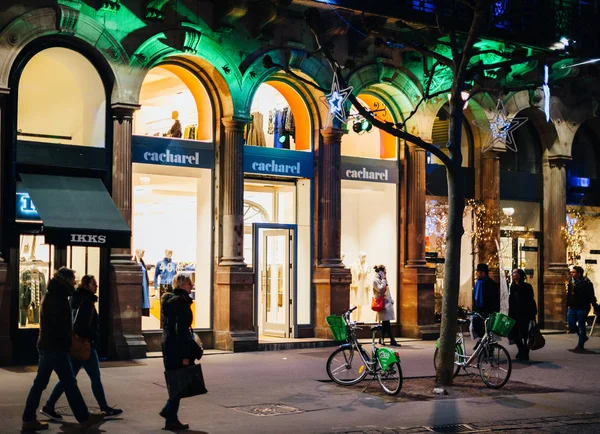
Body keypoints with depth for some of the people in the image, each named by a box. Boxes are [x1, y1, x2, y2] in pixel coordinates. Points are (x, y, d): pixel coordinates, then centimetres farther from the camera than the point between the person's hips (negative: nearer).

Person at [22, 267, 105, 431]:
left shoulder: (51, 295, 16)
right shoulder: (58, 297, -15)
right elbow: (61, 324, -22)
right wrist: (68, 340, -7)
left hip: (46, 345, 10)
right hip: (56, 347, -10)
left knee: (40, 383, 9)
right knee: (69, 382, -2)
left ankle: (29, 419, 10)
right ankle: (84, 418, 5)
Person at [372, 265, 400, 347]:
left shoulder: (382, 280, 19)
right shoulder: (375, 281, -8)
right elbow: (381, 289, -22)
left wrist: (391, 300, 18)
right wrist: (384, 280, -13)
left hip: (387, 302, 9)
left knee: (385, 323, 8)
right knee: (386, 322, -10)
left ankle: (382, 339, 14)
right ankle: (392, 340, -13)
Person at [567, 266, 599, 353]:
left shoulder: (586, 282, -10)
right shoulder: (571, 282, 10)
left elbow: (591, 296, -11)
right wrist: (568, 305, 17)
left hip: (582, 308, -7)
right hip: (572, 308, 7)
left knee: (581, 326, -1)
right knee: (571, 324, 6)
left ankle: (580, 345, 7)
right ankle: (583, 337, 29)